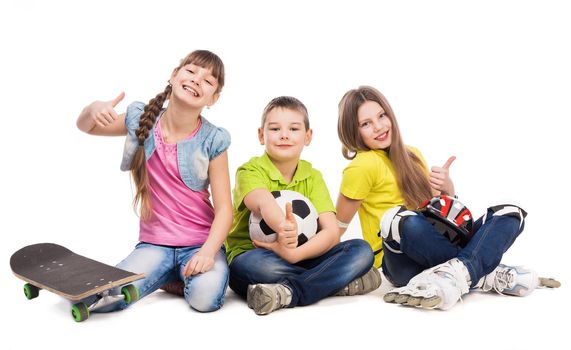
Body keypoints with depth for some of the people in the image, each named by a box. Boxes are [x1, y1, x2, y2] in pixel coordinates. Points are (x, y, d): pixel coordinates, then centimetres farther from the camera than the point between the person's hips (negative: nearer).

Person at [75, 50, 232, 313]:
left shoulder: (212, 141, -9)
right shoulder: (142, 119, -1)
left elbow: (224, 209, -10)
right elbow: (85, 127, 15)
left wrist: (208, 251, -27)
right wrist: (93, 109, -10)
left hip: (200, 243, -2)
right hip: (154, 243, 3)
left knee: (205, 297, -30)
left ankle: (187, 273, 5)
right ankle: (168, 273, 7)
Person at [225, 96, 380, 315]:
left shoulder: (312, 177, 6)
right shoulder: (250, 171, -7)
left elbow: (332, 231, -8)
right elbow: (263, 203, -32)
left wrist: (295, 253, -27)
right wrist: (283, 227, -55)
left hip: (299, 258, 5)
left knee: (362, 250, -15)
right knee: (256, 264, -40)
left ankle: (288, 293, -29)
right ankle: (339, 282, -24)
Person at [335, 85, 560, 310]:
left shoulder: (412, 155, 13)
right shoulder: (363, 165, -9)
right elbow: (338, 227, -5)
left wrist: (447, 187, -4)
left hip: (434, 250, 7)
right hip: (401, 261, -7)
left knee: (510, 214, -5)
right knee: (404, 222, -40)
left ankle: (455, 274, -33)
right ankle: (487, 276, -23)